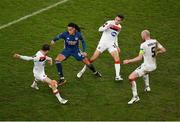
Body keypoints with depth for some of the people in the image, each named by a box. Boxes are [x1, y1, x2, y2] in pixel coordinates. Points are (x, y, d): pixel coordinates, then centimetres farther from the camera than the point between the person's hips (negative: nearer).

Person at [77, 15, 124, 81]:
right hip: (103, 42, -4)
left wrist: (117, 46, 16)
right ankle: (83, 70, 17)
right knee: (93, 58, -2)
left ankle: (117, 76, -5)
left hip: (111, 44, 4)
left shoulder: (119, 27, 7)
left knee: (117, 59, -14)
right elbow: (100, 29, -22)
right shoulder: (109, 23, -11)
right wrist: (107, 27, -38)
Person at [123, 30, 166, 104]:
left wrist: (128, 61, -14)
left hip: (146, 66, -8)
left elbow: (139, 58, -21)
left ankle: (135, 97, -10)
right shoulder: (155, 42, 0)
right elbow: (163, 50, 5)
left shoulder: (143, 45, -19)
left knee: (131, 78, -7)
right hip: (154, 66, 8)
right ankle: (147, 87, 41)